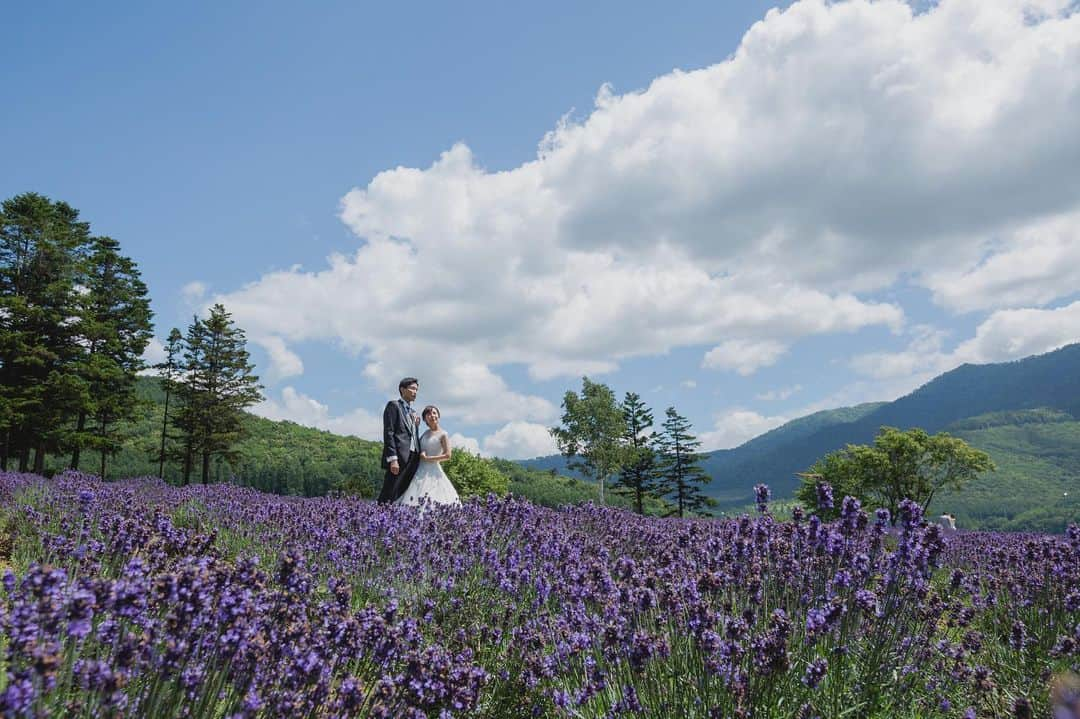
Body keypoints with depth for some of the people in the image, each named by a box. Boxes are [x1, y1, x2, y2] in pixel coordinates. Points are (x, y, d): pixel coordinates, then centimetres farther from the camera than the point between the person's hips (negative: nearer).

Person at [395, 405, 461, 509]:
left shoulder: (442, 434, -2)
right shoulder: (425, 434, 14)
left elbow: (447, 455, -9)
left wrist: (427, 458, -9)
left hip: (433, 472, -5)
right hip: (420, 471, 5)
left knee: (432, 502, -15)